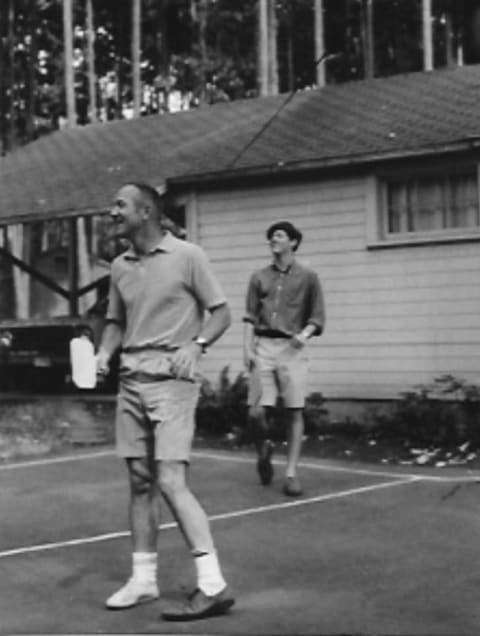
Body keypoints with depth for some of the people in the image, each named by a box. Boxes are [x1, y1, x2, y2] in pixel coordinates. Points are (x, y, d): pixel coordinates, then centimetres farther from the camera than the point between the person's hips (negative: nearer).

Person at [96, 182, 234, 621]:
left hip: (172, 381, -6)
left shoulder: (187, 256, -5)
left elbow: (221, 312, -3)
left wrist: (196, 344, -19)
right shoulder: (120, 266, 11)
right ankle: (143, 580, 20)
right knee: (140, 483, 9)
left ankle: (213, 585, -9)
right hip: (131, 381, 6)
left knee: (171, 482, -13)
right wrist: (104, 353, 2)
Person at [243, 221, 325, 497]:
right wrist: (248, 348, 1)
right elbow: (250, 316, 12)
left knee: (294, 412, -4)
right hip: (264, 346, 2)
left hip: (292, 348, -2)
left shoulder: (308, 277, 8)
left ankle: (292, 473, 3)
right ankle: (264, 449, 26)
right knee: (257, 412, -6)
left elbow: (317, 317, 6)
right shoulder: (259, 277, 15)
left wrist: (305, 333, -13)